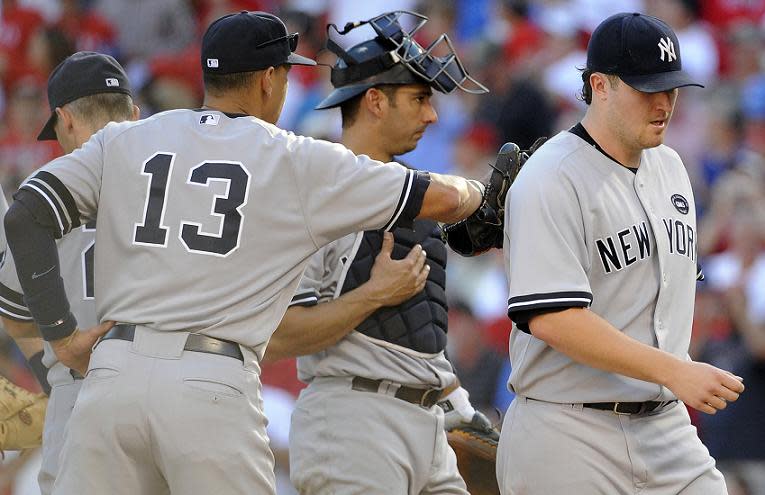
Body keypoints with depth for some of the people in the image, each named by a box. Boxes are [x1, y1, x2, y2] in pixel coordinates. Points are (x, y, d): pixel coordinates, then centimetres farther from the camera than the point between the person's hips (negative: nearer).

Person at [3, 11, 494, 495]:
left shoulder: (123, 141, 14)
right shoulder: (301, 162, 7)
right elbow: (437, 198, 11)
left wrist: (61, 334, 5)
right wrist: (481, 191, 34)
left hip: (112, 380, 3)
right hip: (215, 390, -3)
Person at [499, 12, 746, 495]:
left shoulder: (669, 167, 14)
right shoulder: (552, 180, -14)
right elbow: (551, 317, -23)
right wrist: (675, 371, -25)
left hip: (665, 431, 7)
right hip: (570, 433, -7)